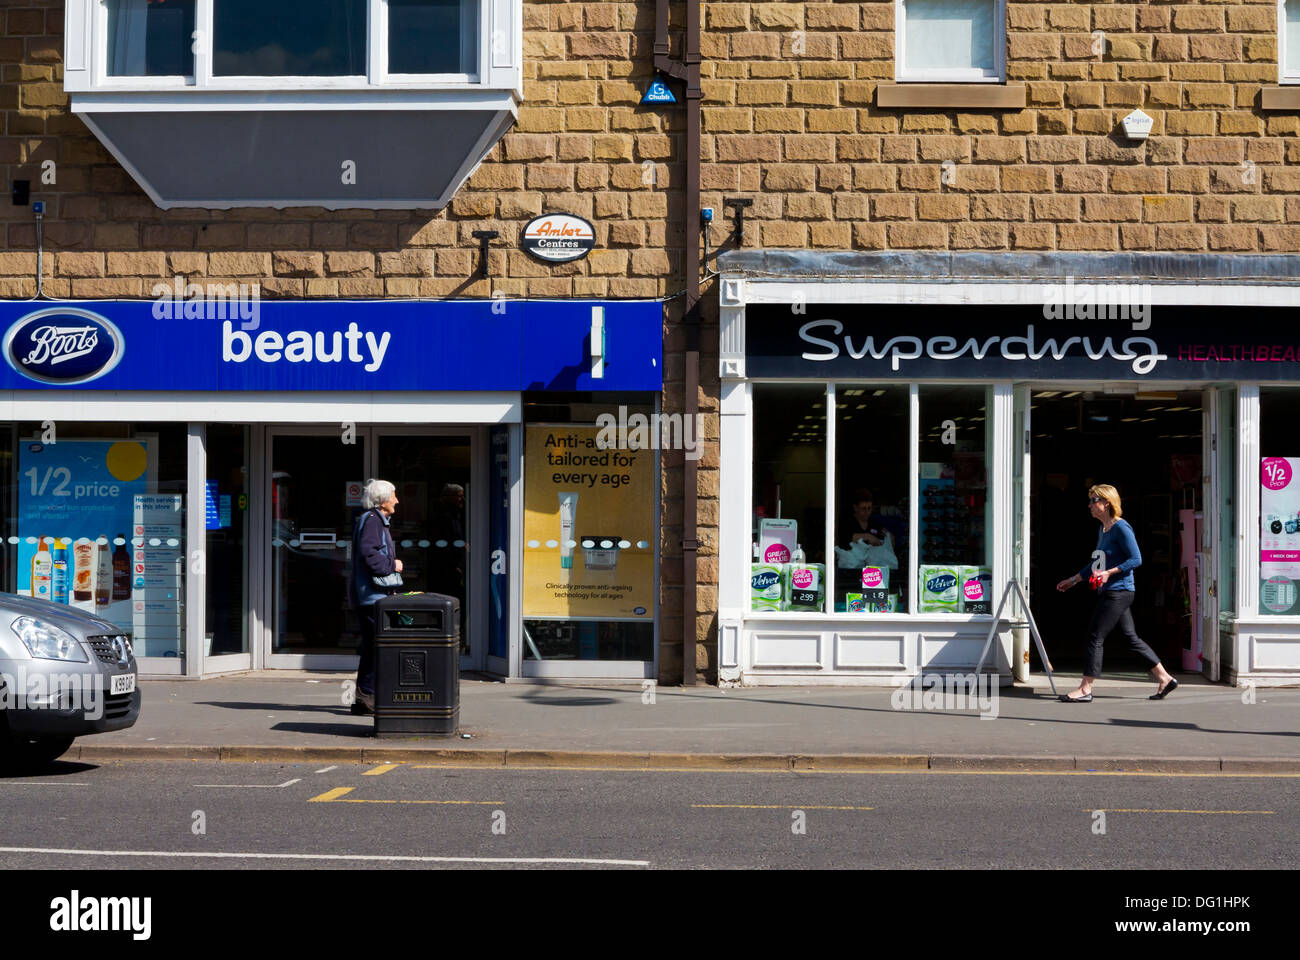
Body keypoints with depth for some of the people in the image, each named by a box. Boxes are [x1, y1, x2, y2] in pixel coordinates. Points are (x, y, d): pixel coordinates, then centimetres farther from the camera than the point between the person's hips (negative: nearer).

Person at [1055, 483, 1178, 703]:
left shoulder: (1121, 528, -13)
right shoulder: (1103, 530, 15)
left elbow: (1136, 559, -16)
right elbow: (1097, 564, 24)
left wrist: (1109, 573, -23)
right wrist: (1073, 580, 24)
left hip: (1119, 592, -10)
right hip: (1109, 592, 10)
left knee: (1095, 636, -7)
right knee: (1132, 638, 11)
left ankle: (1085, 689, -3)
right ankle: (1165, 679, 16)